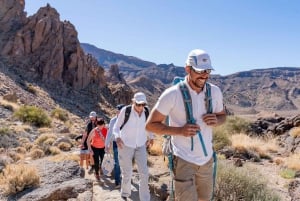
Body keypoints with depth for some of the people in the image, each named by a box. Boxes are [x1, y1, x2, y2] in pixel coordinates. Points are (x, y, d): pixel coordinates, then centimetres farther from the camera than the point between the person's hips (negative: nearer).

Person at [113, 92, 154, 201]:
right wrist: (117, 137, -28)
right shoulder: (125, 110, -18)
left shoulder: (146, 112, -7)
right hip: (125, 146, -3)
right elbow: (116, 127, -9)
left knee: (144, 173, -5)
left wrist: (151, 138, 1)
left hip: (140, 146, 3)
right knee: (127, 174, 5)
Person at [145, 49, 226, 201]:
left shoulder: (215, 91, -3)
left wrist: (216, 121, -10)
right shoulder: (172, 94, -17)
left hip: (207, 158, 5)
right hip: (184, 160, -5)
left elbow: (222, 115, 15)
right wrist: (179, 130, -25)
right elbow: (150, 125, -11)